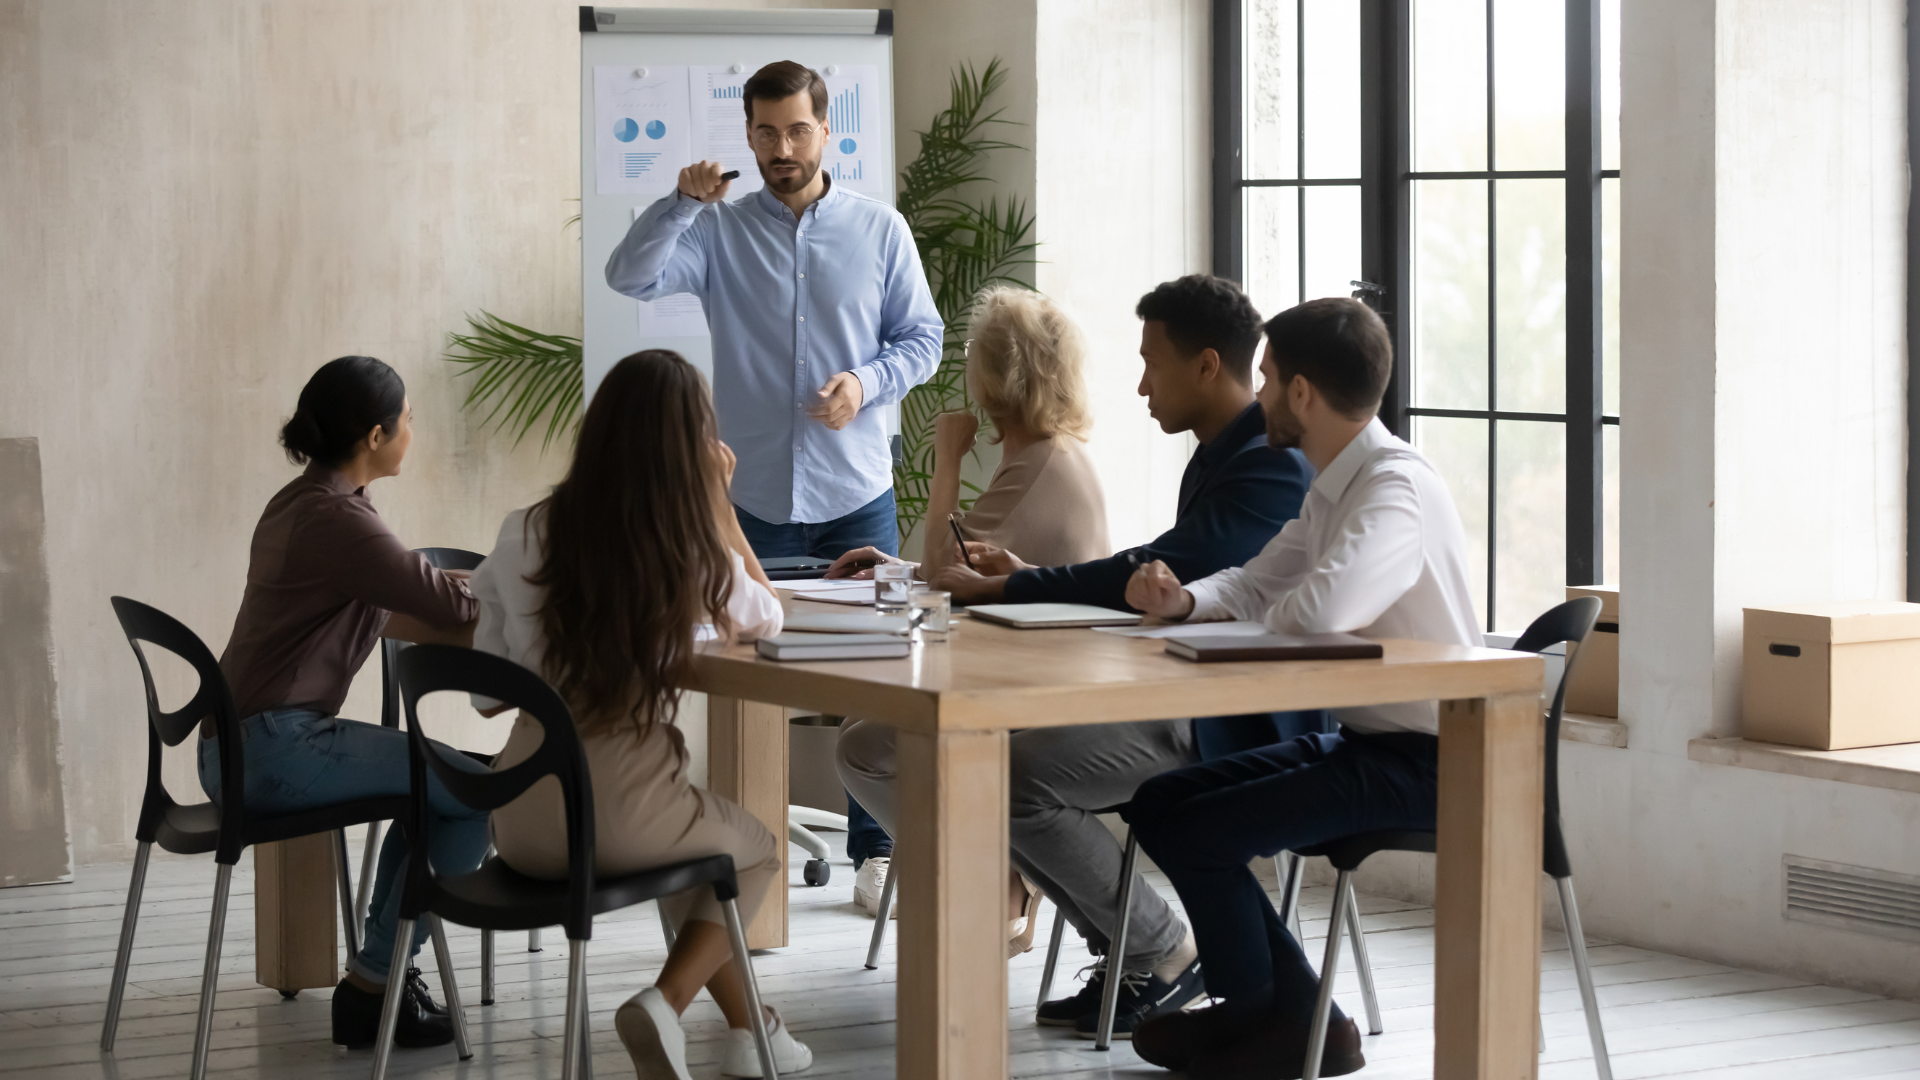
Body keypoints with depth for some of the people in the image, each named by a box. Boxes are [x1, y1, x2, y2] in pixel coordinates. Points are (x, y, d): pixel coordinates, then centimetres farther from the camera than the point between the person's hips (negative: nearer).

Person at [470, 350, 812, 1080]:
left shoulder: (524, 535, 0)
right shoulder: (697, 554, -8)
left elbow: (489, 696, 6)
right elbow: (767, 618, 16)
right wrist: (719, 503, 12)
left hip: (520, 822, 4)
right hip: (620, 813, -4)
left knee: (697, 844, 35)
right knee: (759, 855, 29)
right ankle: (666, 1003, 5)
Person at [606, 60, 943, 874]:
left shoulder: (880, 231, 3)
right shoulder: (718, 232, 1)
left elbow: (923, 338, 6)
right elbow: (631, 277, -12)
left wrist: (867, 382, -12)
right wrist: (683, 202, -22)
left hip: (856, 495, 0)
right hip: (754, 498, 0)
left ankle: (876, 845, 13)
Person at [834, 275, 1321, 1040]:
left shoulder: (1273, 468, -16)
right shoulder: (1219, 459, 17)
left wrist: (1000, 591, -14)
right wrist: (1026, 578, 10)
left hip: (1237, 729, -10)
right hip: (1178, 707, 10)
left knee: (1010, 771, -23)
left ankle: (1166, 956, -7)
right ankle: (1128, 952, 3)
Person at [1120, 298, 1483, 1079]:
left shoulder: (1395, 487, -21)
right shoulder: (1335, 487, 10)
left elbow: (1320, 609, -37)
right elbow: (1257, 582, 18)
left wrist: (1264, 618, -13)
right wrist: (1185, 599, -4)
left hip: (1423, 759, -10)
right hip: (1367, 737, 10)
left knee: (1188, 832, -13)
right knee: (1161, 803, 10)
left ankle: (1261, 1012, 14)